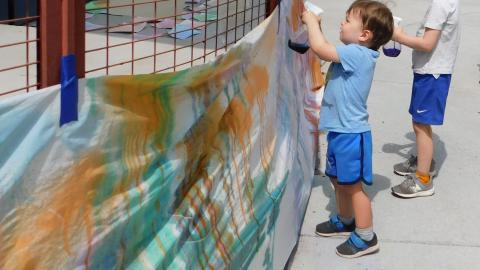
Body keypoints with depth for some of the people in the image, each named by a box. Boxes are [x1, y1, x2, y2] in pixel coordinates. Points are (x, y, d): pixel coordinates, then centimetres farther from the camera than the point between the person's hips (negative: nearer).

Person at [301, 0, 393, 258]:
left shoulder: (357, 53, -22)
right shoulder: (354, 54, 7)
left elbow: (320, 48, -29)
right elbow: (325, 48, 17)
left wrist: (311, 21, -13)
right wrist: (315, 26, 5)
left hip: (350, 133, -10)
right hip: (340, 130, 10)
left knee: (353, 186, 0)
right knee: (339, 180, 24)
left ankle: (365, 237, 12)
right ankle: (344, 221, 43)